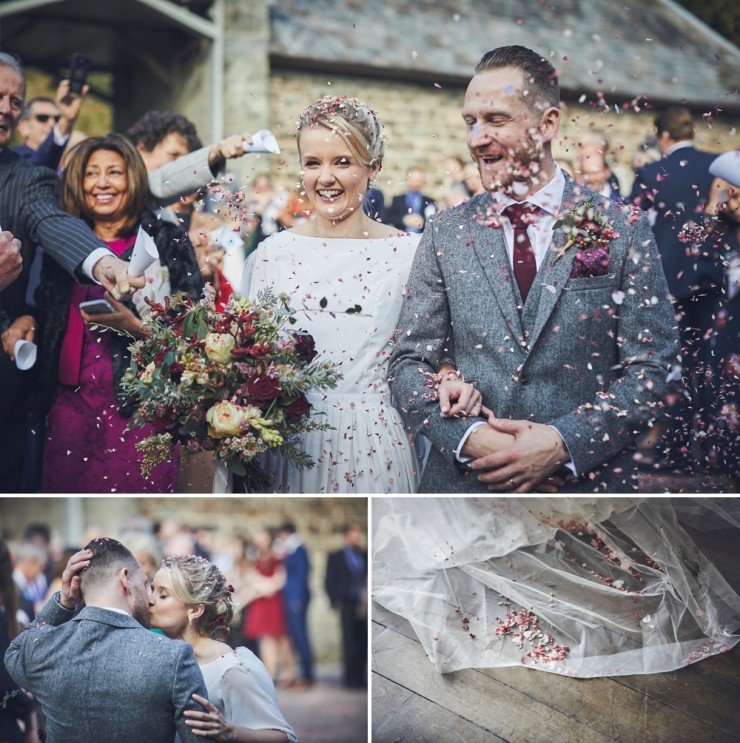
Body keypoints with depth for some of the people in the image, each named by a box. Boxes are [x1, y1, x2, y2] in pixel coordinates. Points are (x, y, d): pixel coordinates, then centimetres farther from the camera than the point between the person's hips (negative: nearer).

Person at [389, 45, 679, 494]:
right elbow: (409, 363, 2)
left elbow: (651, 368, -5)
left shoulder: (623, 229, -2)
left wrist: (564, 442, -17)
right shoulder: (447, 235, 3)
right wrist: (466, 436, -15)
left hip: (586, 481, -1)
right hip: (463, 482, 1)